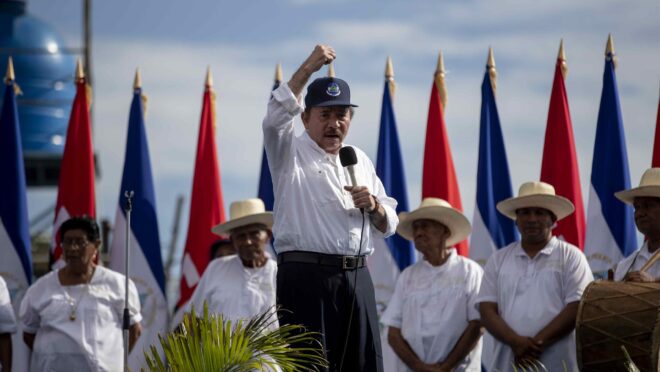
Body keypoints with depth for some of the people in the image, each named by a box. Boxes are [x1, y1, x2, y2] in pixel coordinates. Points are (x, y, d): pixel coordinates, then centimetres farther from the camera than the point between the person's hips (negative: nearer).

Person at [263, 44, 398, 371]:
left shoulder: (359, 161, 20)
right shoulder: (291, 154, 6)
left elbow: (389, 225, 21)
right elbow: (276, 117, -16)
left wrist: (373, 206, -3)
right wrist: (308, 68, -22)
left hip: (357, 279, 5)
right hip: (306, 276, -5)